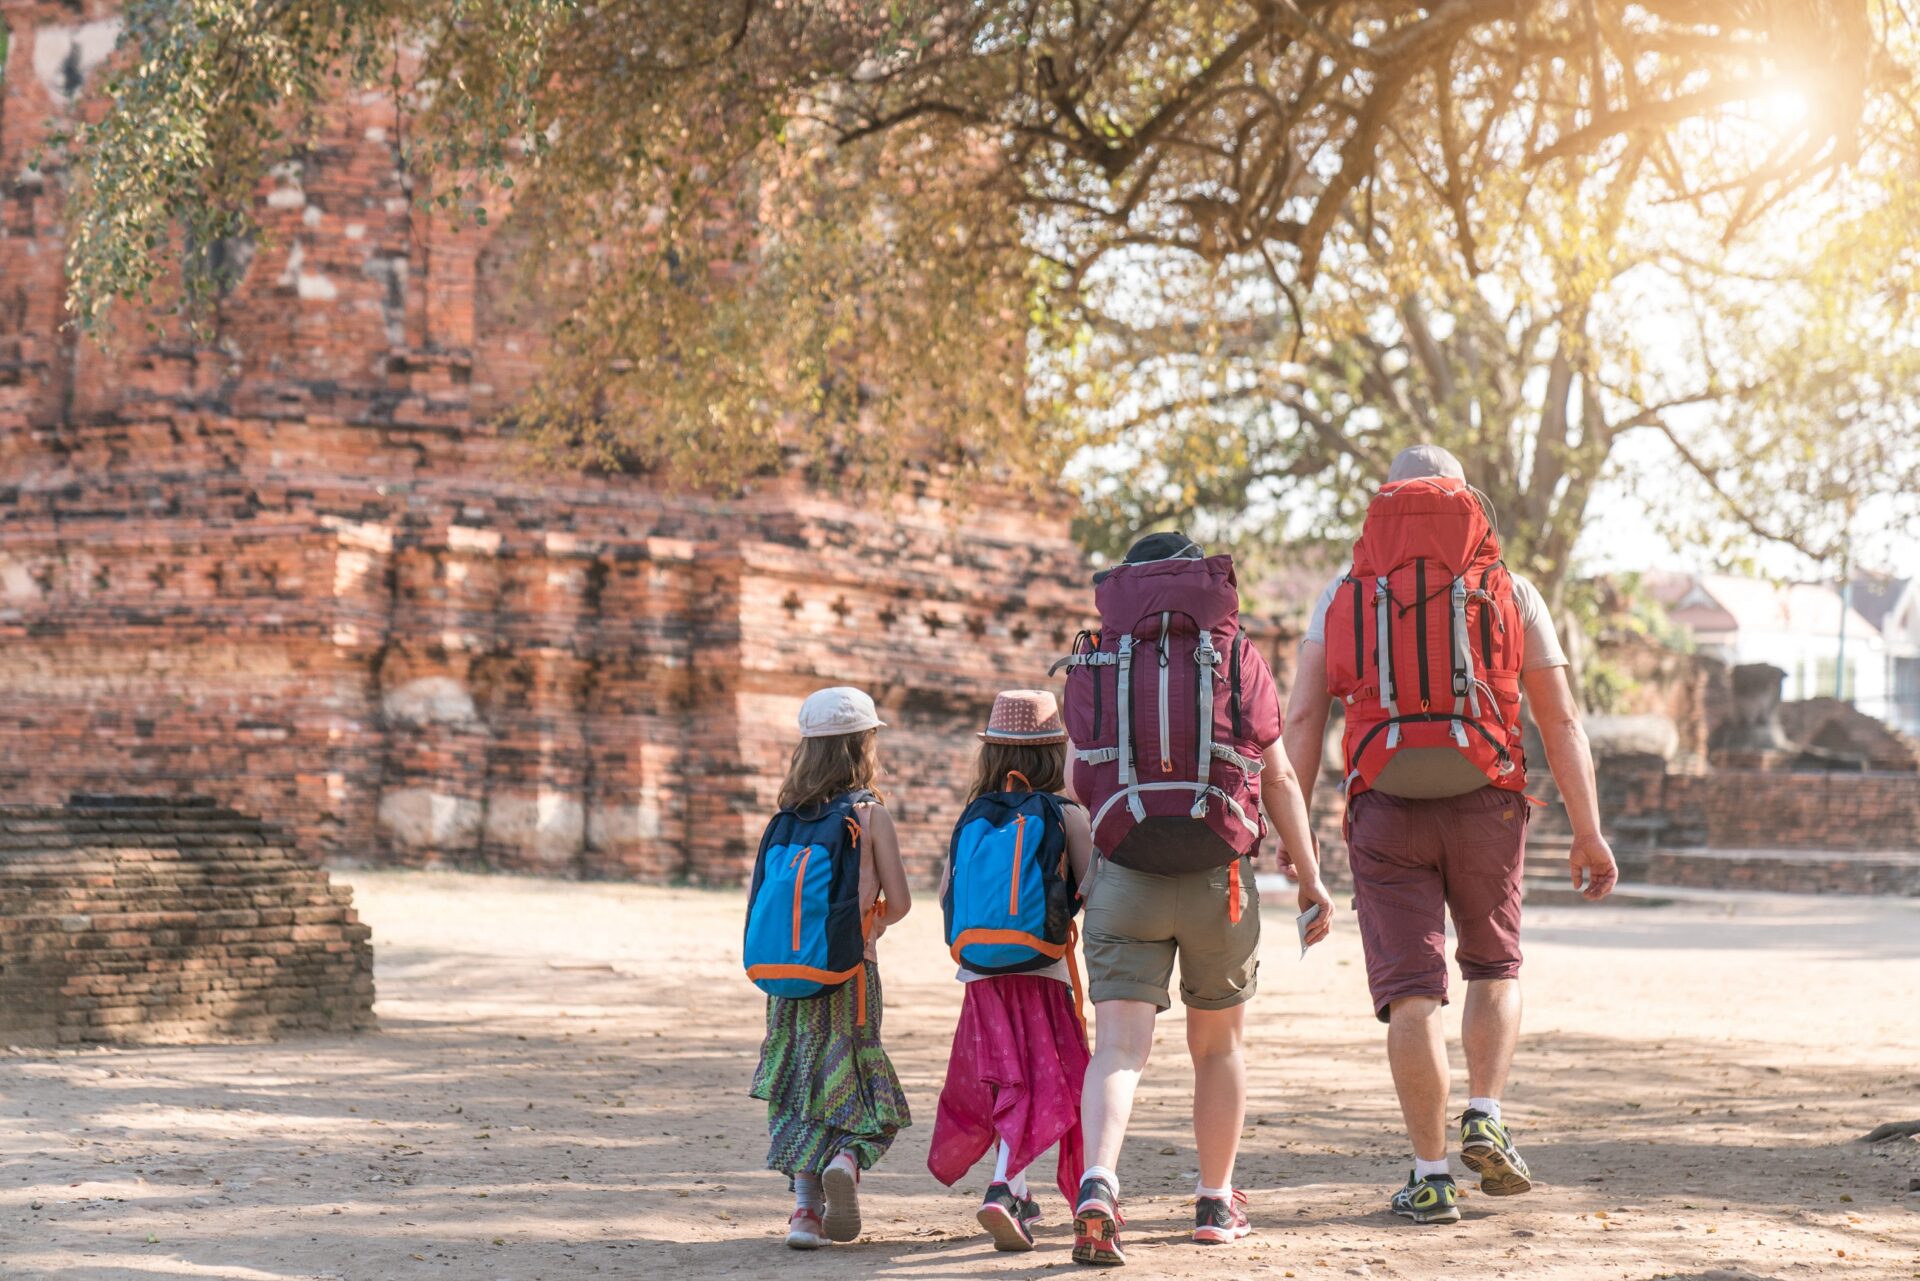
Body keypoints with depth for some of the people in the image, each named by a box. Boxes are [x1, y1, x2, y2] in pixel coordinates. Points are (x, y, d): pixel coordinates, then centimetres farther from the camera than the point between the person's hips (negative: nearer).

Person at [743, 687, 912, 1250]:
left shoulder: (785, 818, 7)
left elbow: (766, 898, 7)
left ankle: (805, 1205, 0)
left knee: (799, 1092, 10)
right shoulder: (869, 814, -4)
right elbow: (899, 903, -3)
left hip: (784, 979, 4)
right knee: (859, 1096, 6)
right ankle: (847, 1160, -21)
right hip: (845, 976, -4)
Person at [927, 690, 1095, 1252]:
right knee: (1039, 1085, -3)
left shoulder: (973, 816, 7)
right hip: (1043, 970, -4)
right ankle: (1003, 1189, -21)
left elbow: (944, 893, 13)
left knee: (1004, 1081, 15)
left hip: (981, 975, 4)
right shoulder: (1066, 816, -4)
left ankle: (1018, 1192, 28)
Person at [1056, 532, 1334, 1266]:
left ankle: (1097, 1185, -27)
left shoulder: (1093, 662, 7)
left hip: (1123, 876, 0)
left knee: (1119, 1048, -4)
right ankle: (1216, 1204, 26)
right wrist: (1309, 876, 9)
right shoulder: (1239, 656, 5)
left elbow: (1078, 784, 8)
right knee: (1217, 1046, 17)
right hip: (1219, 876, 0)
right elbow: (1279, 778, 4)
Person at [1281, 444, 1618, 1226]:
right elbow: (1561, 720, 3)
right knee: (1493, 969, 21)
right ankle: (1485, 1120, 3)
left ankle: (1430, 1177, -1)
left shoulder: (1344, 593, 9)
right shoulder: (1510, 592, 8)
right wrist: (1588, 833, 4)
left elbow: (1302, 715, -1)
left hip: (1385, 810, 0)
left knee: (1411, 991, 2)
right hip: (1484, 806, 0)